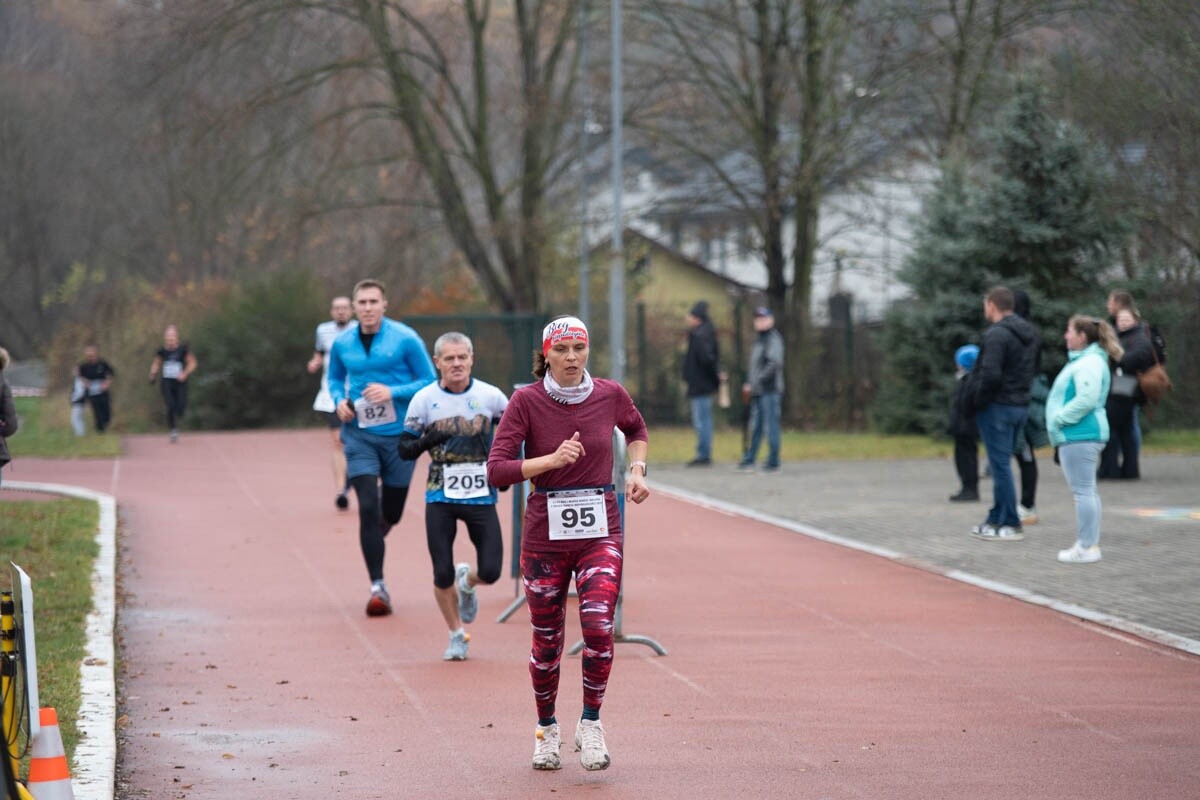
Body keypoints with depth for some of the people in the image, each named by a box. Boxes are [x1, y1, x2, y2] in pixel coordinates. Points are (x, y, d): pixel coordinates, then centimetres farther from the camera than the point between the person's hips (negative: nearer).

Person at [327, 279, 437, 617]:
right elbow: (334, 378, 20)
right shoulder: (342, 343, 2)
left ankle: (373, 538, 48)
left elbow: (430, 382, -4)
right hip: (359, 434, 1)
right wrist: (339, 401, -2)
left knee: (391, 513, 11)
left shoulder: (405, 339, -8)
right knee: (368, 507, -13)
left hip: (398, 434, -1)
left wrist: (392, 392, -19)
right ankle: (377, 586, -8)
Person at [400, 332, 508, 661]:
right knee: (442, 574, -4)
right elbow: (405, 449, 0)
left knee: (490, 571, -7)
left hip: (481, 495, 1)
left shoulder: (490, 396, -3)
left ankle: (467, 583, 31)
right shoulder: (425, 399, -4)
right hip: (440, 498, 0)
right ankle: (457, 634, 20)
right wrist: (431, 439, -20)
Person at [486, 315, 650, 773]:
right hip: (545, 533, -1)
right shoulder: (526, 401, -8)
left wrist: (636, 469, 7)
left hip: (600, 531, 1)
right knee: (547, 641, 7)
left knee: (598, 627, -17)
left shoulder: (610, 395, 0)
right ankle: (546, 729, 30)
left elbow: (637, 430, 23)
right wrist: (553, 460, -22)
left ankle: (591, 723, 3)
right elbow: (496, 471, -13)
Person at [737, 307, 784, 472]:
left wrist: (757, 382, -19)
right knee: (755, 427, 11)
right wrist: (748, 383, 13)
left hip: (770, 391, -9)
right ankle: (748, 460, 16)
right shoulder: (758, 340, 19)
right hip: (757, 392, 9)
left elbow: (774, 364, -20)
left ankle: (773, 463, -4)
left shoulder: (774, 339, -9)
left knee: (771, 426, -6)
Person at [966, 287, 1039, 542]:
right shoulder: (1029, 333, 12)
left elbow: (991, 375, -25)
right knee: (1001, 464, 17)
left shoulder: (996, 334, -17)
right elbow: (1033, 368, 16)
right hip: (1021, 404, 9)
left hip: (997, 406, -9)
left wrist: (977, 400, -12)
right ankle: (997, 519, 21)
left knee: (1000, 465, -3)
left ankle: (1010, 525, -1)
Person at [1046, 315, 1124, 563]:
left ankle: (1087, 547, -8)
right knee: (1086, 491, 15)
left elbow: (1086, 400, -25)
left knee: (1083, 491, -9)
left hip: (1080, 437, -11)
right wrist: (1057, 422, 15)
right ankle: (1088, 543, 20)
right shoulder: (1081, 361, 19)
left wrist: (1058, 419, -17)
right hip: (1076, 435, 11)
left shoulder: (1090, 364, -16)